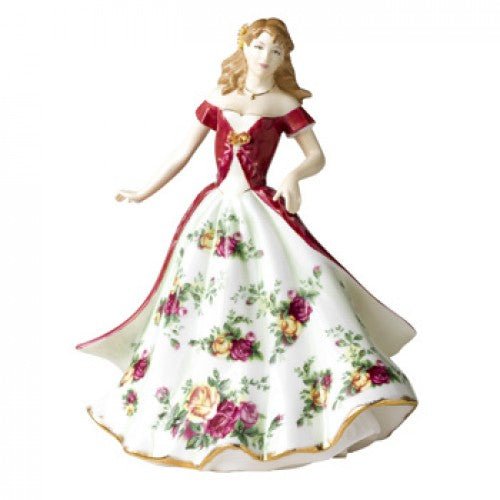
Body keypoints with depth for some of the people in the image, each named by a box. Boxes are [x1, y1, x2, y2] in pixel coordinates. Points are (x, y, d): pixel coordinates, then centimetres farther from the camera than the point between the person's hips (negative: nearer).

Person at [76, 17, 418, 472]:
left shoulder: (285, 104, 3)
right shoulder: (217, 100, 10)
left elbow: (317, 156, 0)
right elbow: (185, 153, 15)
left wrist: (294, 176, -22)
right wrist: (145, 193, 16)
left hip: (261, 211, -2)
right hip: (214, 210, 2)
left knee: (300, 281, -17)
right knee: (193, 299, 6)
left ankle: (346, 384, -10)